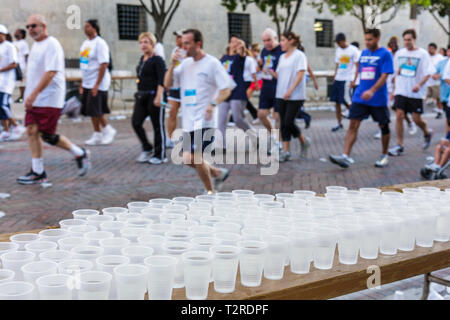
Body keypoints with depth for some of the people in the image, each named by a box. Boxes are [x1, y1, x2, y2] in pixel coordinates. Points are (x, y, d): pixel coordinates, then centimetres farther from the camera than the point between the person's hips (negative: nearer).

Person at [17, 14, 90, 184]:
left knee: (47, 135, -7)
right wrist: (30, 95, 19)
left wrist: (34, 93, -28)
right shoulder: (36, 45, 15)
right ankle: (37, 172, 9)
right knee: (32, 131, 3)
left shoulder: (52, 45, -14)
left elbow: (51, 72, -24)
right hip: (34, 99, 9)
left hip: (49, 99, -9)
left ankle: (80, 154, 13)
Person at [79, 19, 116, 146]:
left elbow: (104, 65, -18)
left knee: (95, 111, -8)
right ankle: (97, 135, 16)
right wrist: (82, 83, 16)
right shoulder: (86, 43, 14)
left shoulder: (99, 43, -12)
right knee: (91, 111, 8)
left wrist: (97, 85, -22)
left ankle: (108, 130, 10)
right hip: (87, 83, 8)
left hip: (98, 84, -8)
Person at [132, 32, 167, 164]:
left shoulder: (157, 60, -11)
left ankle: (160, 155, 11)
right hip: (142, 96, 8)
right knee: (136, 122, 2)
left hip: (154, 96, -8)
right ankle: (146, 149, 18)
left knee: (158, 126, 1)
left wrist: (158, 97, -26)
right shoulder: (142, 59, 14)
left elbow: (162, 80, -18)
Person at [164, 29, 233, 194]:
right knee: (189, 160, 9)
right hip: (188, 121, 7)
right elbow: (167, 84, 9)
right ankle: (219, 173, 31)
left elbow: (227, 89, -9)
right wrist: (172, 65, -5)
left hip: (204, 121, -7)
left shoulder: (212, 63, -6)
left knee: (194, 157, -13)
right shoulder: (185, 63, 12)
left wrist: (213, 104, -25)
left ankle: (210, 192, 7)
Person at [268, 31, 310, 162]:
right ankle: (286, 150, 7)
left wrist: (290, 90, -21)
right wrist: (271, 72, -3)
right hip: (281, 95, 7)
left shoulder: (299, 55, -5)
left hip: (295, 96, -7)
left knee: (289, 122, -10)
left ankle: (303, 141, 15)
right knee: (283, 123, 3)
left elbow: (300, 74, -13)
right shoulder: (282, 57, 16)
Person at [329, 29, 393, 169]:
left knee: (383, 126, 8)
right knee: (353, 125, -6)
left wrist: (372, 91, -29)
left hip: (378, 99, -5)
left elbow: (384, 76, -17)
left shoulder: (385, 54, -8)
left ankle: (384, 156, 24)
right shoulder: (364, 53, 11)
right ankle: (346, 156, -11)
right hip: (360, 97, 5)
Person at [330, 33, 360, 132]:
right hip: (338, 79, 6)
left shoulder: (353, 50, -6)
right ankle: (339, 124, 12)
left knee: (346, 102, -10)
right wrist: (334, 77, 13)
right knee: (337, 102, 5)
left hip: (347, 80, -6)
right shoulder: (338, 50, 13)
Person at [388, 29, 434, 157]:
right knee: (399, 115, -7)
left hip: (416, 93, -3)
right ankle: (400, 145, -1)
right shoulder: (399, 53, 8)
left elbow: (428, 73, -8)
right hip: (401, 91, 3)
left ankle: (427, 133, 33)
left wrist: (419, 85, -24)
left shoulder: (422, 54, -5)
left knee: (417, 119, 0)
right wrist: (394, 89, 15)